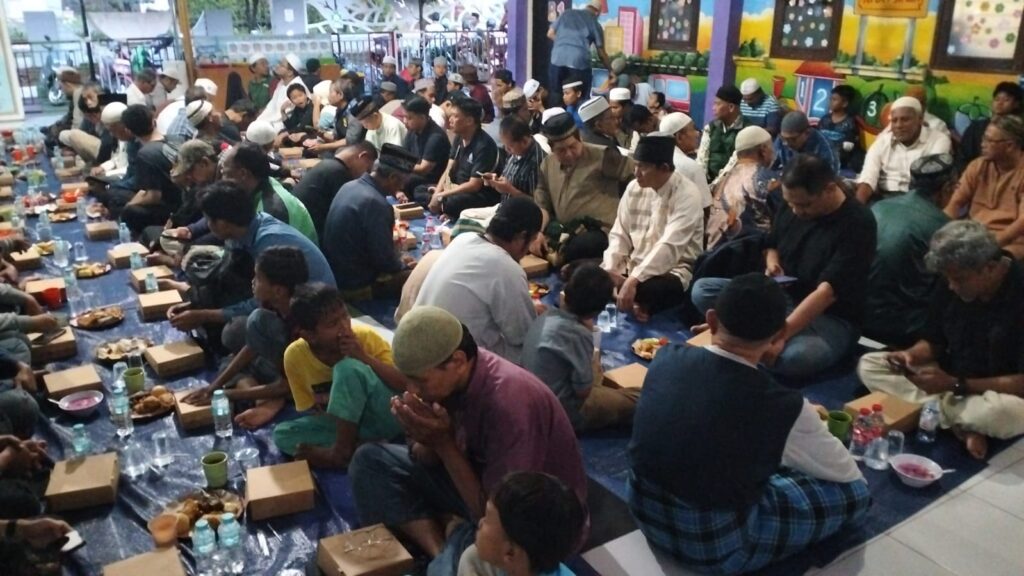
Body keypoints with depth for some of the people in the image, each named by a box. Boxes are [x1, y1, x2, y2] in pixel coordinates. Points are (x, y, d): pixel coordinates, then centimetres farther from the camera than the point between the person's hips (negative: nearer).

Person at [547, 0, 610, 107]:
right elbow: (601, 54, 14)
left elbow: (550, 33, 18)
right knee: (579, 98, 6)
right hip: (579, 62, -3)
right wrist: (611, 70, 26)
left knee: (555, 95, 10)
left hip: (557, 59, 3)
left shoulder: (566, 13, 20)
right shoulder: (595, 24, 12)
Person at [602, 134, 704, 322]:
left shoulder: (687, 195, -17)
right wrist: (609, 269, -15)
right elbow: (619, 235, 4)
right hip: (634, 266, 6)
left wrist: (634, 279, -37)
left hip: (672, 271, -5)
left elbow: (669, 246, -28)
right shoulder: (634, 188, 3)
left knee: (646, 291, -37)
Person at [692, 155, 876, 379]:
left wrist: (782, 333, -36)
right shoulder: (790, 206, 1)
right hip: (780, 296, 6)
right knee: (702, 289, -11)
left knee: (796, 357, -41)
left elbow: (827, 291, -28)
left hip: (830, 317, -6)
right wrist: (772, 263, -4)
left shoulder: (856, 223, -19)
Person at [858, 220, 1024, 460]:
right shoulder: (951, 288, -5)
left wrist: (956, 385, -28)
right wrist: (912, 355, -17)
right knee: (869, 365, -8)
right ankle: (961, 425, -19)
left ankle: (930, 409, -13)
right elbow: (934, 342, 6)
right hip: (949, 380, 7)